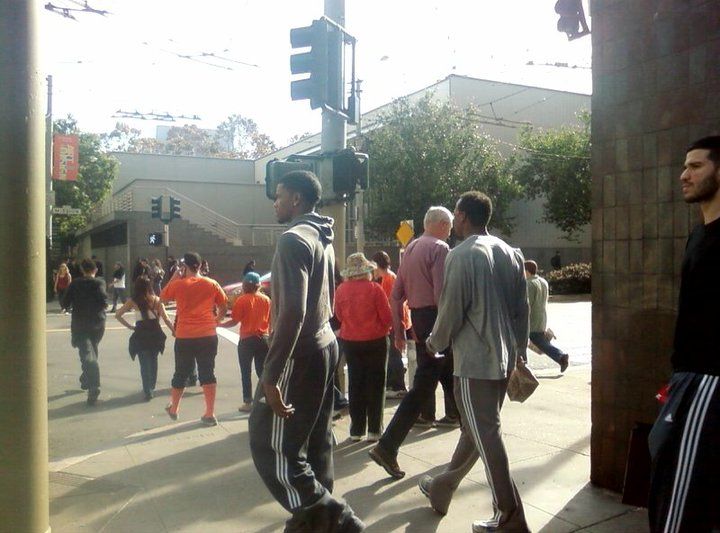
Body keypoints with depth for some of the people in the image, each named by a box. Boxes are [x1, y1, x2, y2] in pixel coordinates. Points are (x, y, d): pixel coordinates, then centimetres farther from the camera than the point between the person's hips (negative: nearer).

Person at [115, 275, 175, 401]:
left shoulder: (133, 301, -1)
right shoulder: (156, 300, 0)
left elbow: (117, 315, 0)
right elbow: (165, 319, -4)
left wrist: (130, 326, 4)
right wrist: (174, 331, 2)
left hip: (141, 335, -2)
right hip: (155, 334, 2)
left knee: (144, 364, 6)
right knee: (153, 361, 17)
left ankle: (148, 391, 0)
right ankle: (151, 388, 27)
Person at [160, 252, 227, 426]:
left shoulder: (178, 284, -5)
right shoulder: (212, 284, 0)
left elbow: (163, 297, 13)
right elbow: (224, 305, 8)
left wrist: (174, 278, 14)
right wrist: (218, 319, 24)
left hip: (184, 336, -1)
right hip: (208, 335, 1)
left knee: (181, 373, 15)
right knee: (207, 373, 6)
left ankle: (173, 409, 34)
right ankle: (209, 414, 5)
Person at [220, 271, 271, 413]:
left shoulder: (242, 300, -9)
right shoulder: (266, 299, 4)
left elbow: (235, 321, -13)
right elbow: (271, 321, 6)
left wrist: (219, 324, -1)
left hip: (247, 339, -4)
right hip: (263, 338, 4)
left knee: (246, 372, 6)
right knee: (262, 371, 12)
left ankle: (248, 402, 7)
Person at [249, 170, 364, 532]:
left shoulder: (293, 239, -17)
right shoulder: (323, 240, 12)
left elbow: (292, 312, -26)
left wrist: (270, 375, -24)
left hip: (299, 355, -10)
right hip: (325, 347, 10)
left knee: (270, 444, -2)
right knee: (315, 438, 16)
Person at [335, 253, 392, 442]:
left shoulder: (341, 290, -5)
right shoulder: (374, 288, -14)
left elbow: (339, 316, 7)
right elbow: (387, 317, -11)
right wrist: (384, 329, 8)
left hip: (350, 342, 3)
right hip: (375, 341, -3)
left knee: (355, 384, 12)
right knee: (375, 384, 7)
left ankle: (356, 429, 16)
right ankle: (374, 430, 8)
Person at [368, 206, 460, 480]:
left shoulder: (410, 248, 14)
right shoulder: (439, 249, -10)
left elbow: (396, 294, 13)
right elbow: (441, 295, -20)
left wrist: (398, 330, 16)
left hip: (417, 318, 8)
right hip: (435, 318, -8)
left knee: (448, 371, 23)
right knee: (423, 385, -2)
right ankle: (387, 447, -2)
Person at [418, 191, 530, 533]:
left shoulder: (462, 255, -13)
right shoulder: (511, 254, 8)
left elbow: (451, 311, -13)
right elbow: (522, 309, 11)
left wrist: (435, 343, 5)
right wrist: (520, 352, 19)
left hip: (475, 361, -8)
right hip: (504, 358, 8)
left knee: (486, 436, 0)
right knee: (476, 429, 17)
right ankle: (441, 489, 35)